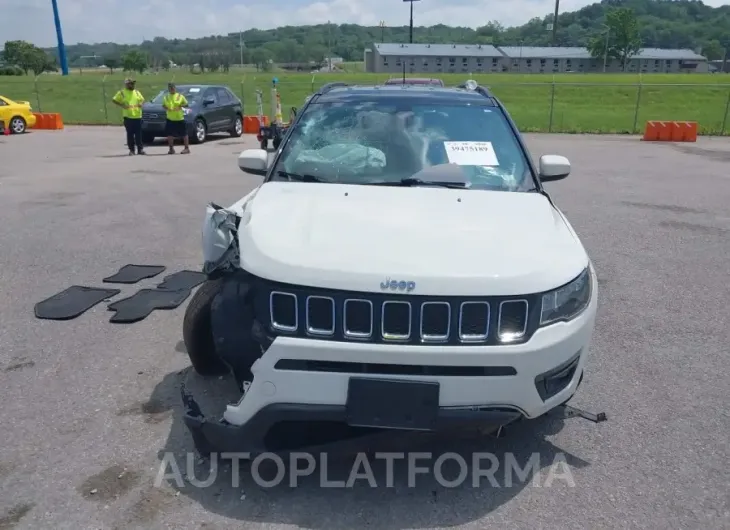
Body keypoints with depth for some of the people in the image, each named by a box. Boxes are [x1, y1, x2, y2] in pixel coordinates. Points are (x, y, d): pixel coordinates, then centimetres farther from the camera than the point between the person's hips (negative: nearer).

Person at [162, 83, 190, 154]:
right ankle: (171, 149, 13)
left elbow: (186, 104, 2)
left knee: (184, 134, 0)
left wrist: (180, 106, -16)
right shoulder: (166, 97, 10)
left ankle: (187, 148, 9)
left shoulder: (180, 96, 1)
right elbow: (163, 105, 15)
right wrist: (166, 107, -7)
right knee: (170, 134, 2)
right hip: (170, 119, 3)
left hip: (180, 118, -3)